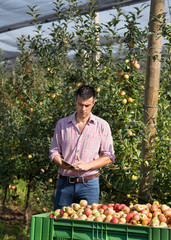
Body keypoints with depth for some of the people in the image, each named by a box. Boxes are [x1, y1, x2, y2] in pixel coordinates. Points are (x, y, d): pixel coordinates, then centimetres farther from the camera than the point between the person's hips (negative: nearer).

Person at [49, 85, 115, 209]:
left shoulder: (102, 125, 4)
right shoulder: (62, 124, 9)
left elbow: (109, 157, 2)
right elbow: (54, 152, 9)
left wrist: (87, 165, -13)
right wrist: (63, 164, -13)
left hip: (89, 184, -1)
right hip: (64, 183, 2)